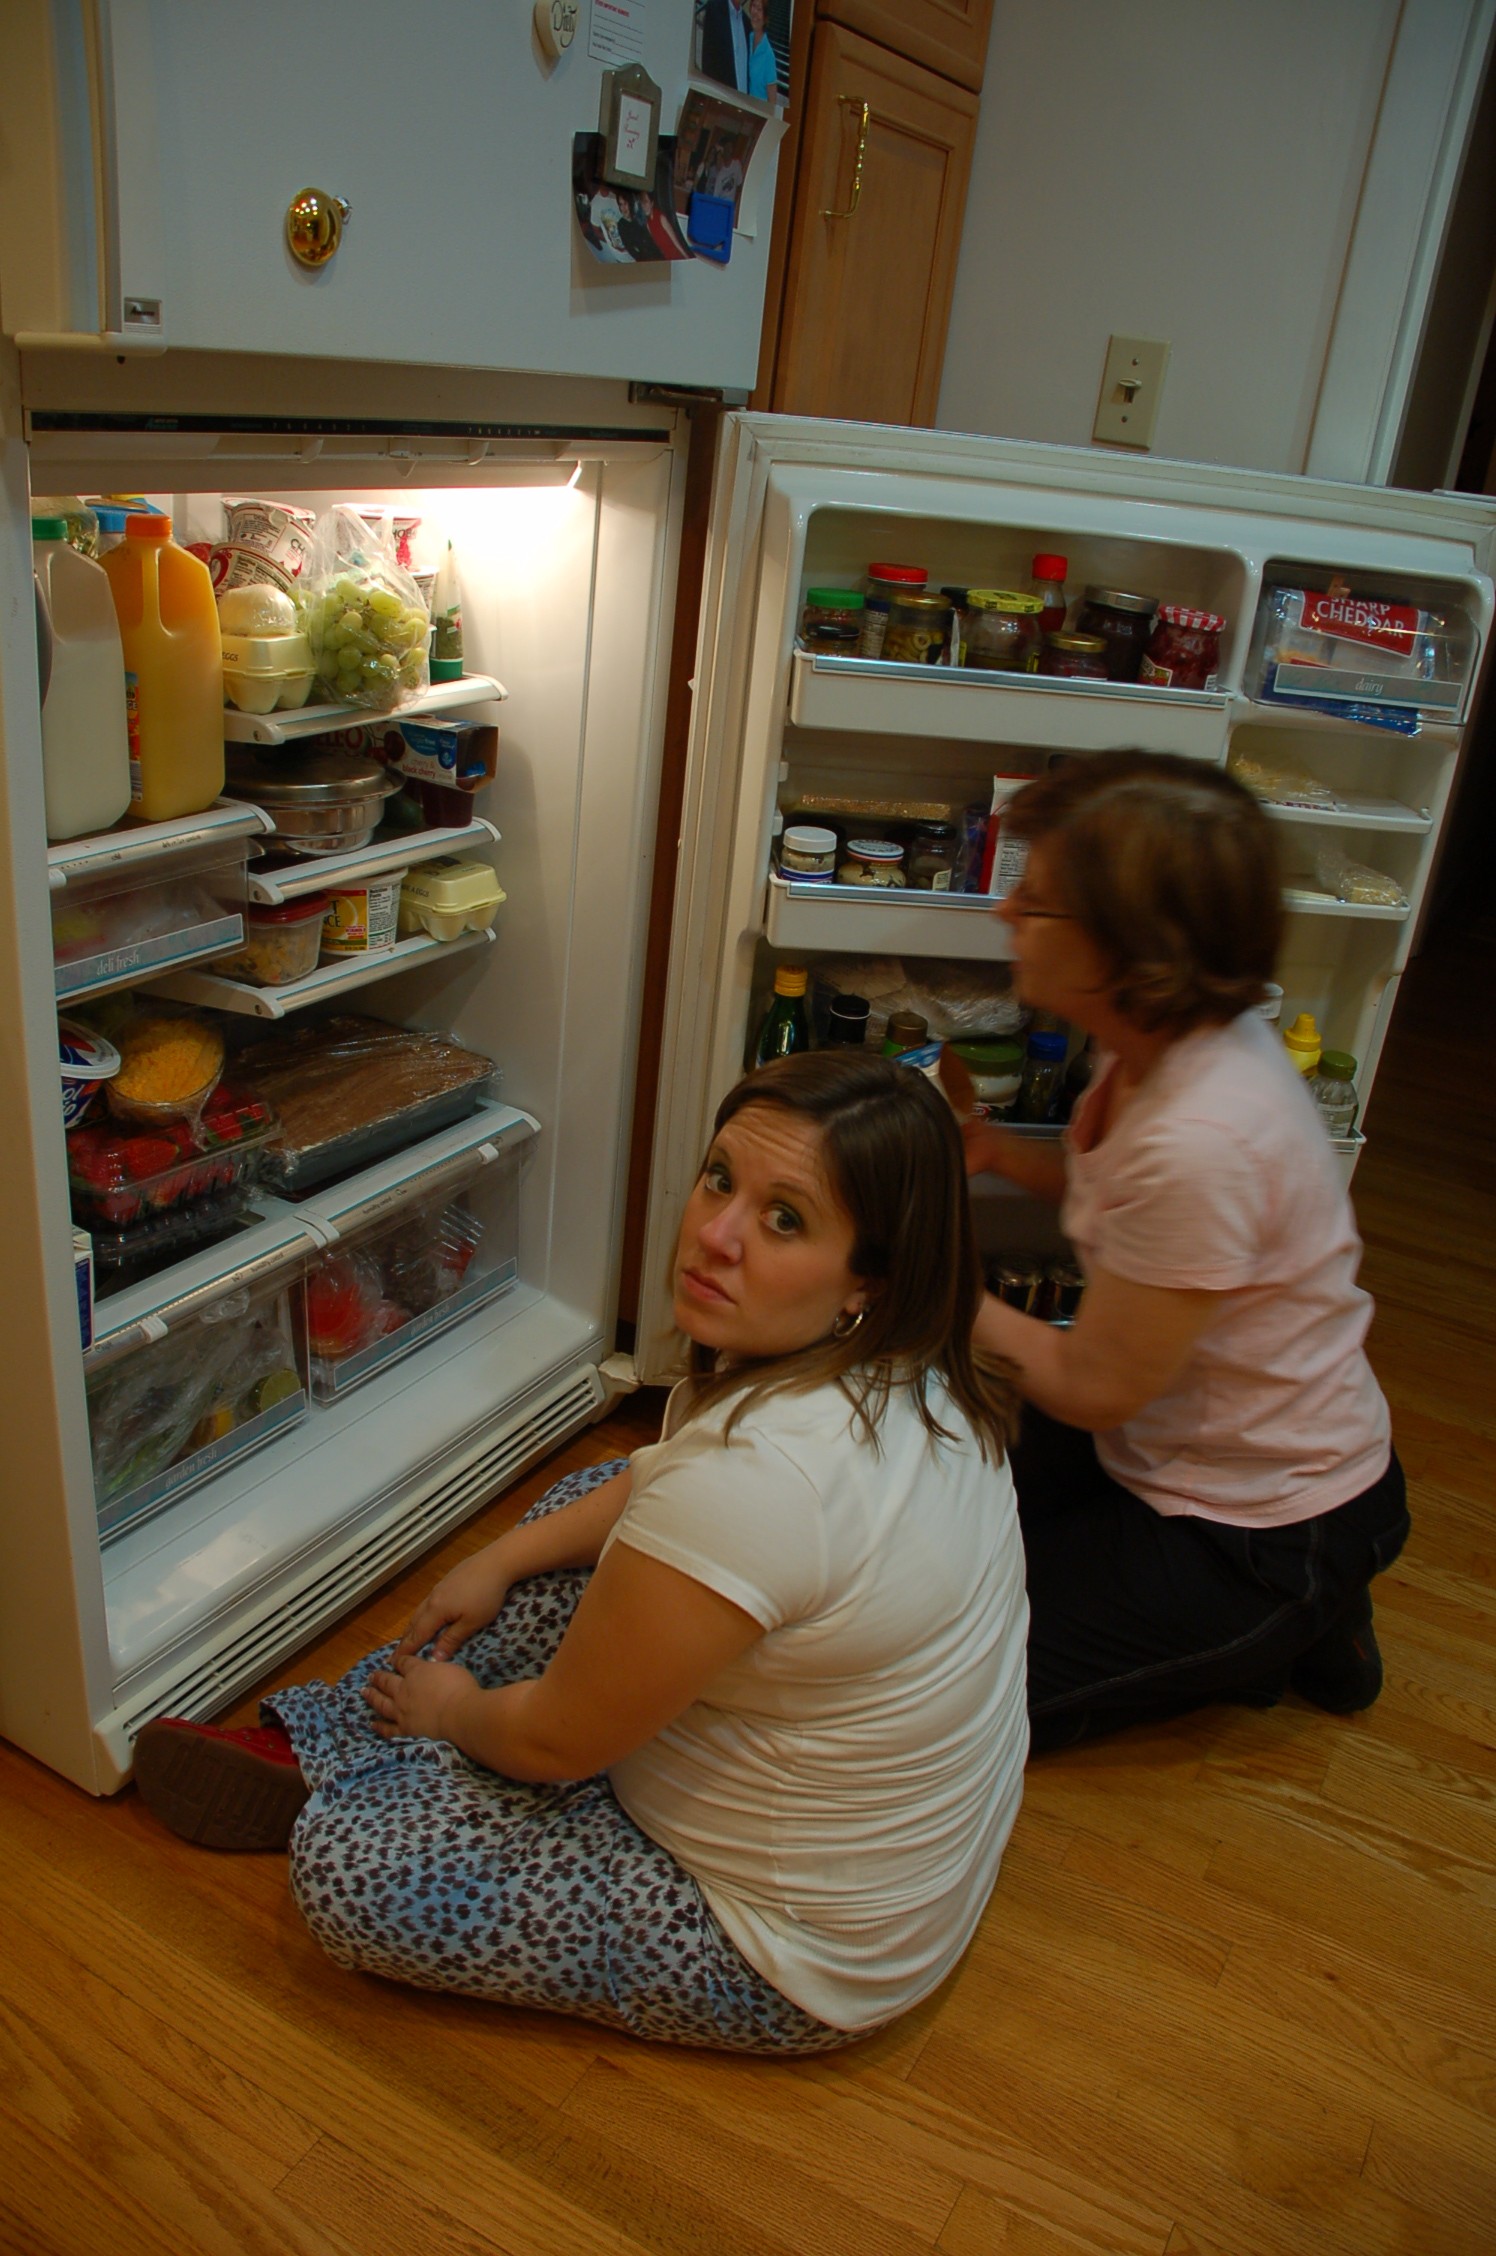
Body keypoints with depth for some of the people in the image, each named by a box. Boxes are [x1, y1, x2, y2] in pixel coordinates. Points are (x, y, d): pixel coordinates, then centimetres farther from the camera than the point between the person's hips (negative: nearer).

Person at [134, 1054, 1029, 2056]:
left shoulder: (751, 1479, -39)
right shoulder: (907, 1360, -11)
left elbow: (560, 1739, -21)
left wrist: (454, 1711, 0)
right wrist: (502, 1560, 9)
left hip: (807, 1963, -8)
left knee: (344, 1864, -9)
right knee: (595, 1500, 15)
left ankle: (325, 1778, 25)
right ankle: (318, 1741, 23)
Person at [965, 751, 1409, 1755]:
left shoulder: (1198, 1140, -36)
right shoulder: (1180, 1039, -8)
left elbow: (1092, 1390, -24)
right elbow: (1125, 1199, 11)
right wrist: (993, 1147, -5)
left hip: (1257, 1537, -9)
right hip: (1175, 1451, 9)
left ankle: (1283, 1636, 9)